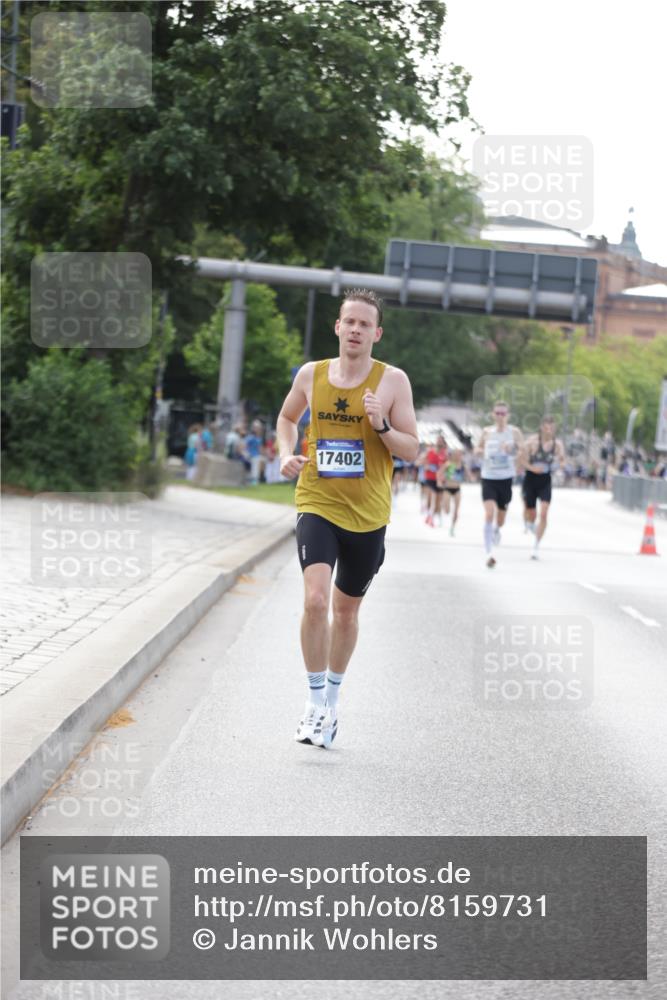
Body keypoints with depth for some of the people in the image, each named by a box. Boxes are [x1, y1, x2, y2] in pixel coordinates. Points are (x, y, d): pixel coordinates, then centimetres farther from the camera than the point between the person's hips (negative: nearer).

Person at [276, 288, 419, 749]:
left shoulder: (393, 381, -5)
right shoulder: (311, 375, 1)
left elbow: (412, 450, -4)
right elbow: (287, 418, 21)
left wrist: (382, 426, -21)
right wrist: (287, 456, 3)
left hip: (367, 515, 0)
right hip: (317, 506, 0)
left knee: (346, 609, 14)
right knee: (315, 599, -20)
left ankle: (332, 699, 34)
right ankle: (316, 702, -8)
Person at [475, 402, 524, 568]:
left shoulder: (514, 432, -2)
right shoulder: (487, 432, 4)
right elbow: (478, 448, 18)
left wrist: (513, 449, -28)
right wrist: (481, 451, -6)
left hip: (506, 478, 0)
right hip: (488, 478, 0)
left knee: (500, 519, 13)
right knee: (489, 514, -19)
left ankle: (496, 530, 52)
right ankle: (488, 553, -20)